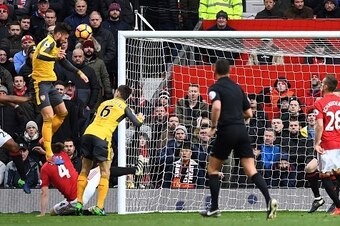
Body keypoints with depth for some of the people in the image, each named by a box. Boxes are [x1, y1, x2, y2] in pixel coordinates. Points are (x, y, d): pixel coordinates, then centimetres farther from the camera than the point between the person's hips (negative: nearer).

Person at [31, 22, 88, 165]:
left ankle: (45, 139, 28)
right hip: (41, 83, -10)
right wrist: (54, 56, -57)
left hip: (50, 84, 10)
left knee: (63, 112, 15)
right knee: (49, 117, -16)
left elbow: (64, 62, 31)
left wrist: (79, 72, 25)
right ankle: (49, 155, -18)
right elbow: (40, 55, -38)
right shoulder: (48, 42, -15)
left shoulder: (55, 45, 15)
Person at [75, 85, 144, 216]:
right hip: (102, 137, -4)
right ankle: (99, 207, -7)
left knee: (84, 170, 14)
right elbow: (137, 123, 7)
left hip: (88, 133, 4)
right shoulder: (124, 107, 9)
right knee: (105, 174, 2)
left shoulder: (104, 103, 22)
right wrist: (140, 118, 29)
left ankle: (79, 203, 11)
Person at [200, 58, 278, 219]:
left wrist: (213, 127, -11)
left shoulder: (215, 88, -1)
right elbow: (249, 113, 20)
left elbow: (217, 106, -22)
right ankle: (269, 200, -22)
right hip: (242, 130, 5)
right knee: (251, 171, -2)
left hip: (226, 131, -5)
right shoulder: (237, 88, 18)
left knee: (212, 169, 13)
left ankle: (214, 208, 12)